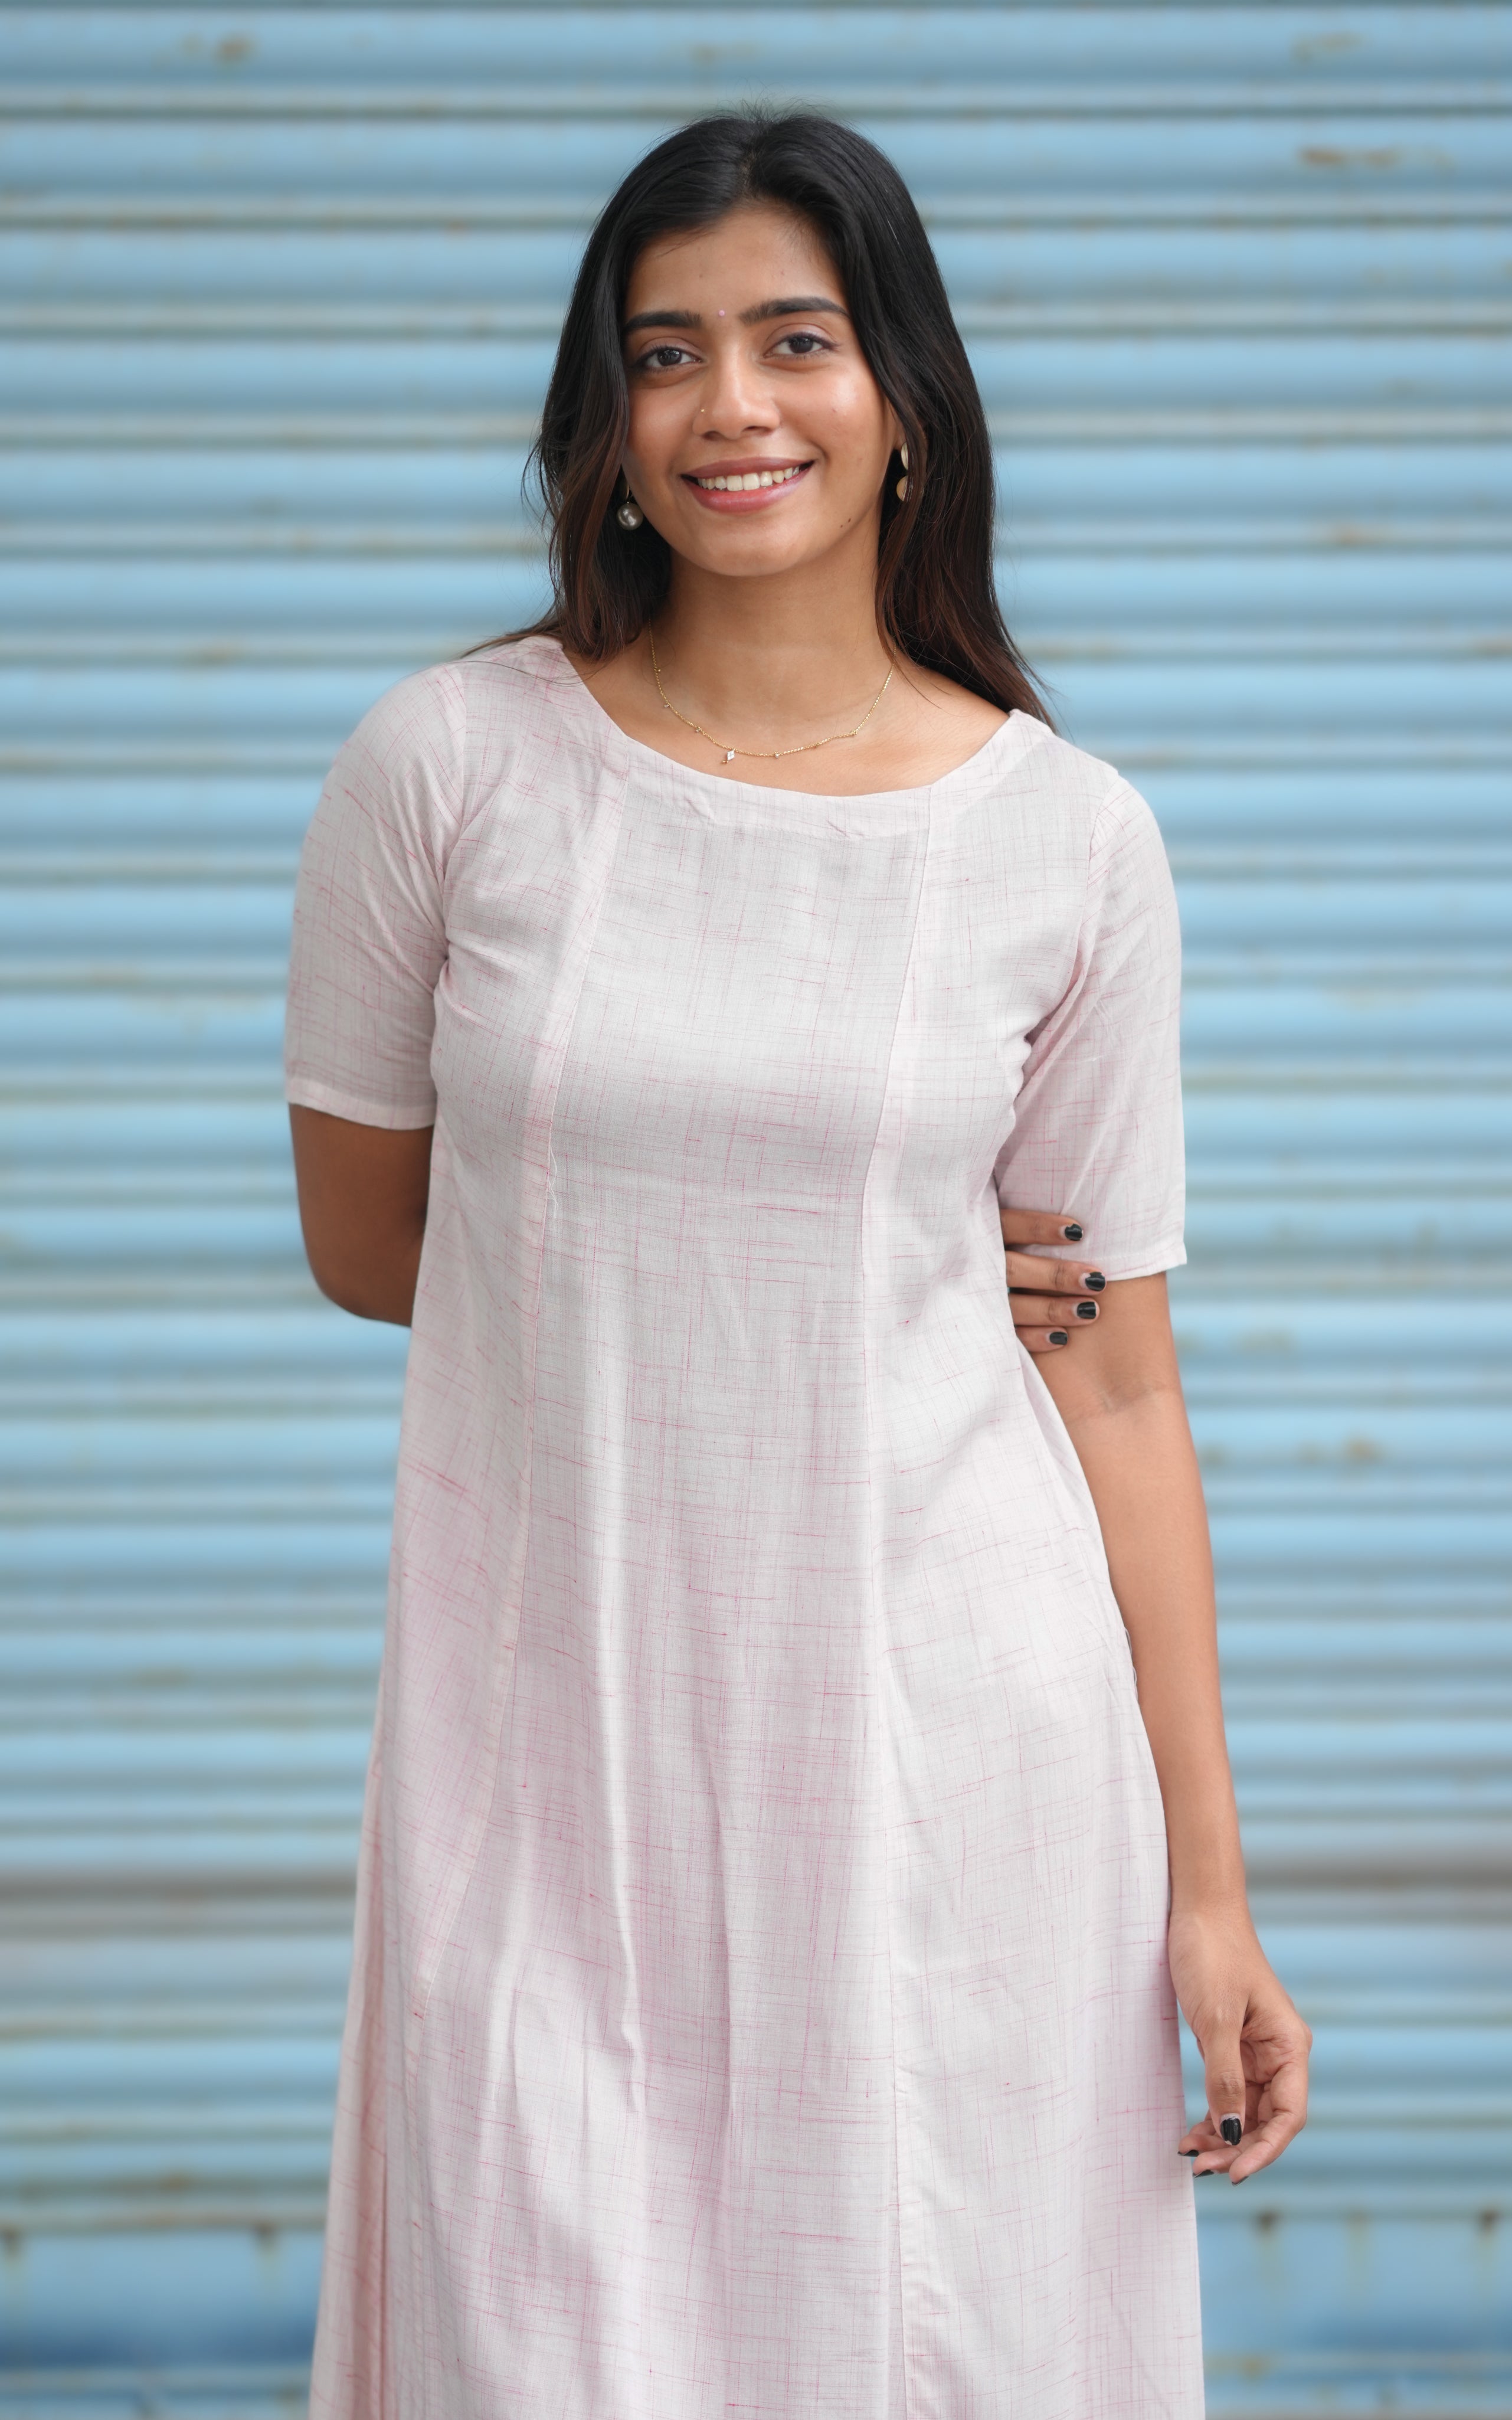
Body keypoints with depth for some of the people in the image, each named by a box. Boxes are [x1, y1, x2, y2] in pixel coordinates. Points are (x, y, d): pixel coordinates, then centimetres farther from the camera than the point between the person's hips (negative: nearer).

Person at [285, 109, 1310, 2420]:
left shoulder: (1070, 841, -1)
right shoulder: (448, 763, -2)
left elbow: (1117, 1381, 1)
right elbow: (368, 1239, 7)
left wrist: (1207, 1892, 1)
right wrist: (812, 1266, 0)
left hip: (946, 1729, 0)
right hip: (552, 1725, 0)